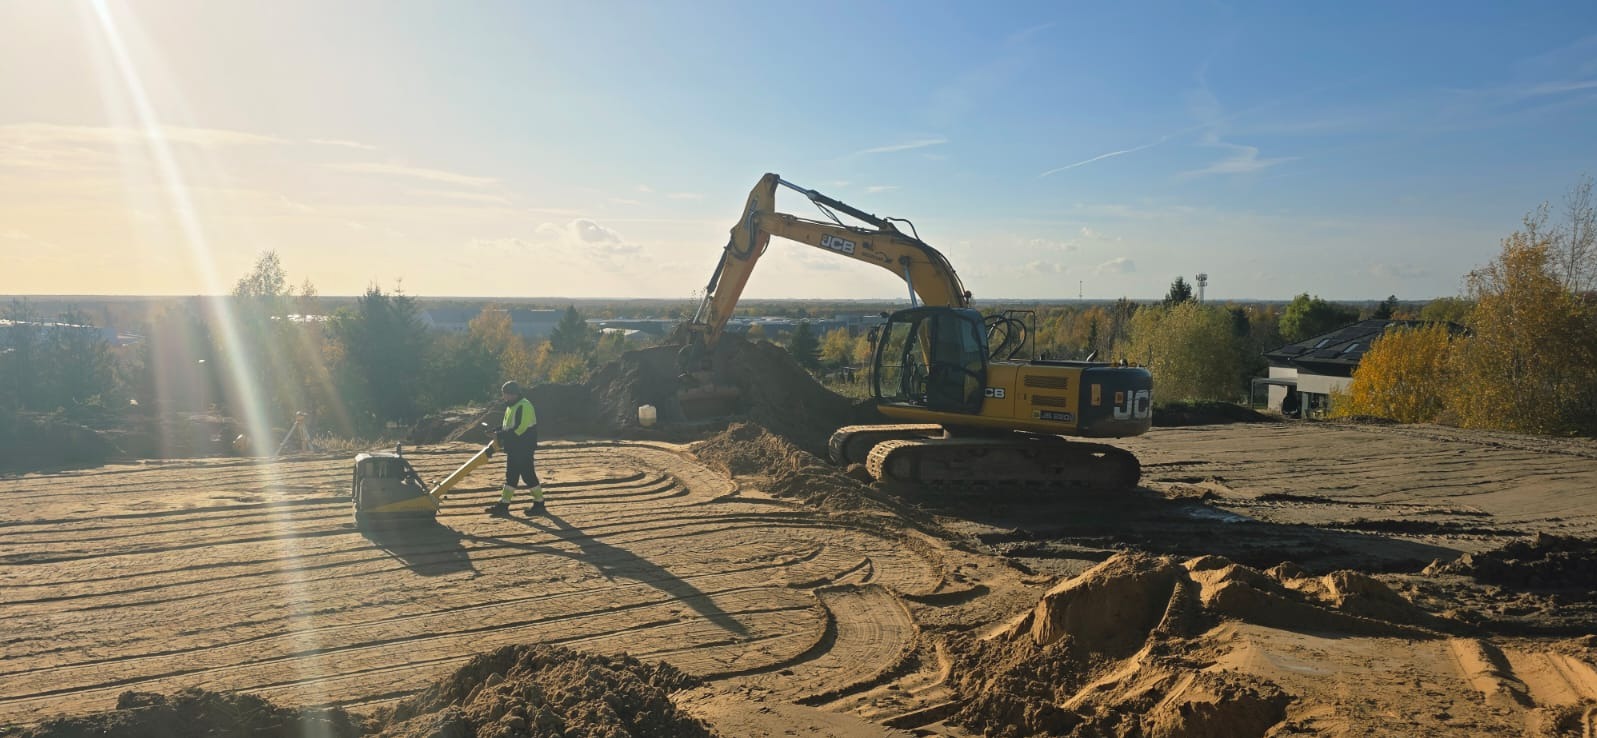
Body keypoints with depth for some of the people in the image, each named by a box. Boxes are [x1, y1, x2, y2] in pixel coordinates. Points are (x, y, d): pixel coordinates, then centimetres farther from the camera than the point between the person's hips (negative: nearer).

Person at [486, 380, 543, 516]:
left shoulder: (524, 406, -19)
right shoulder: (512, 406, 14)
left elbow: (519, 429, -25)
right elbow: (507, 426, 21)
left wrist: (500, 436, -21)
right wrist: (499, 433, 2)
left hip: (523, 450, -10)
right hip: (513, 449, 10)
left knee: (528, 475, -2)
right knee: (511, 476, 11)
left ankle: (539, 503, 10)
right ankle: (504, 504, 15)